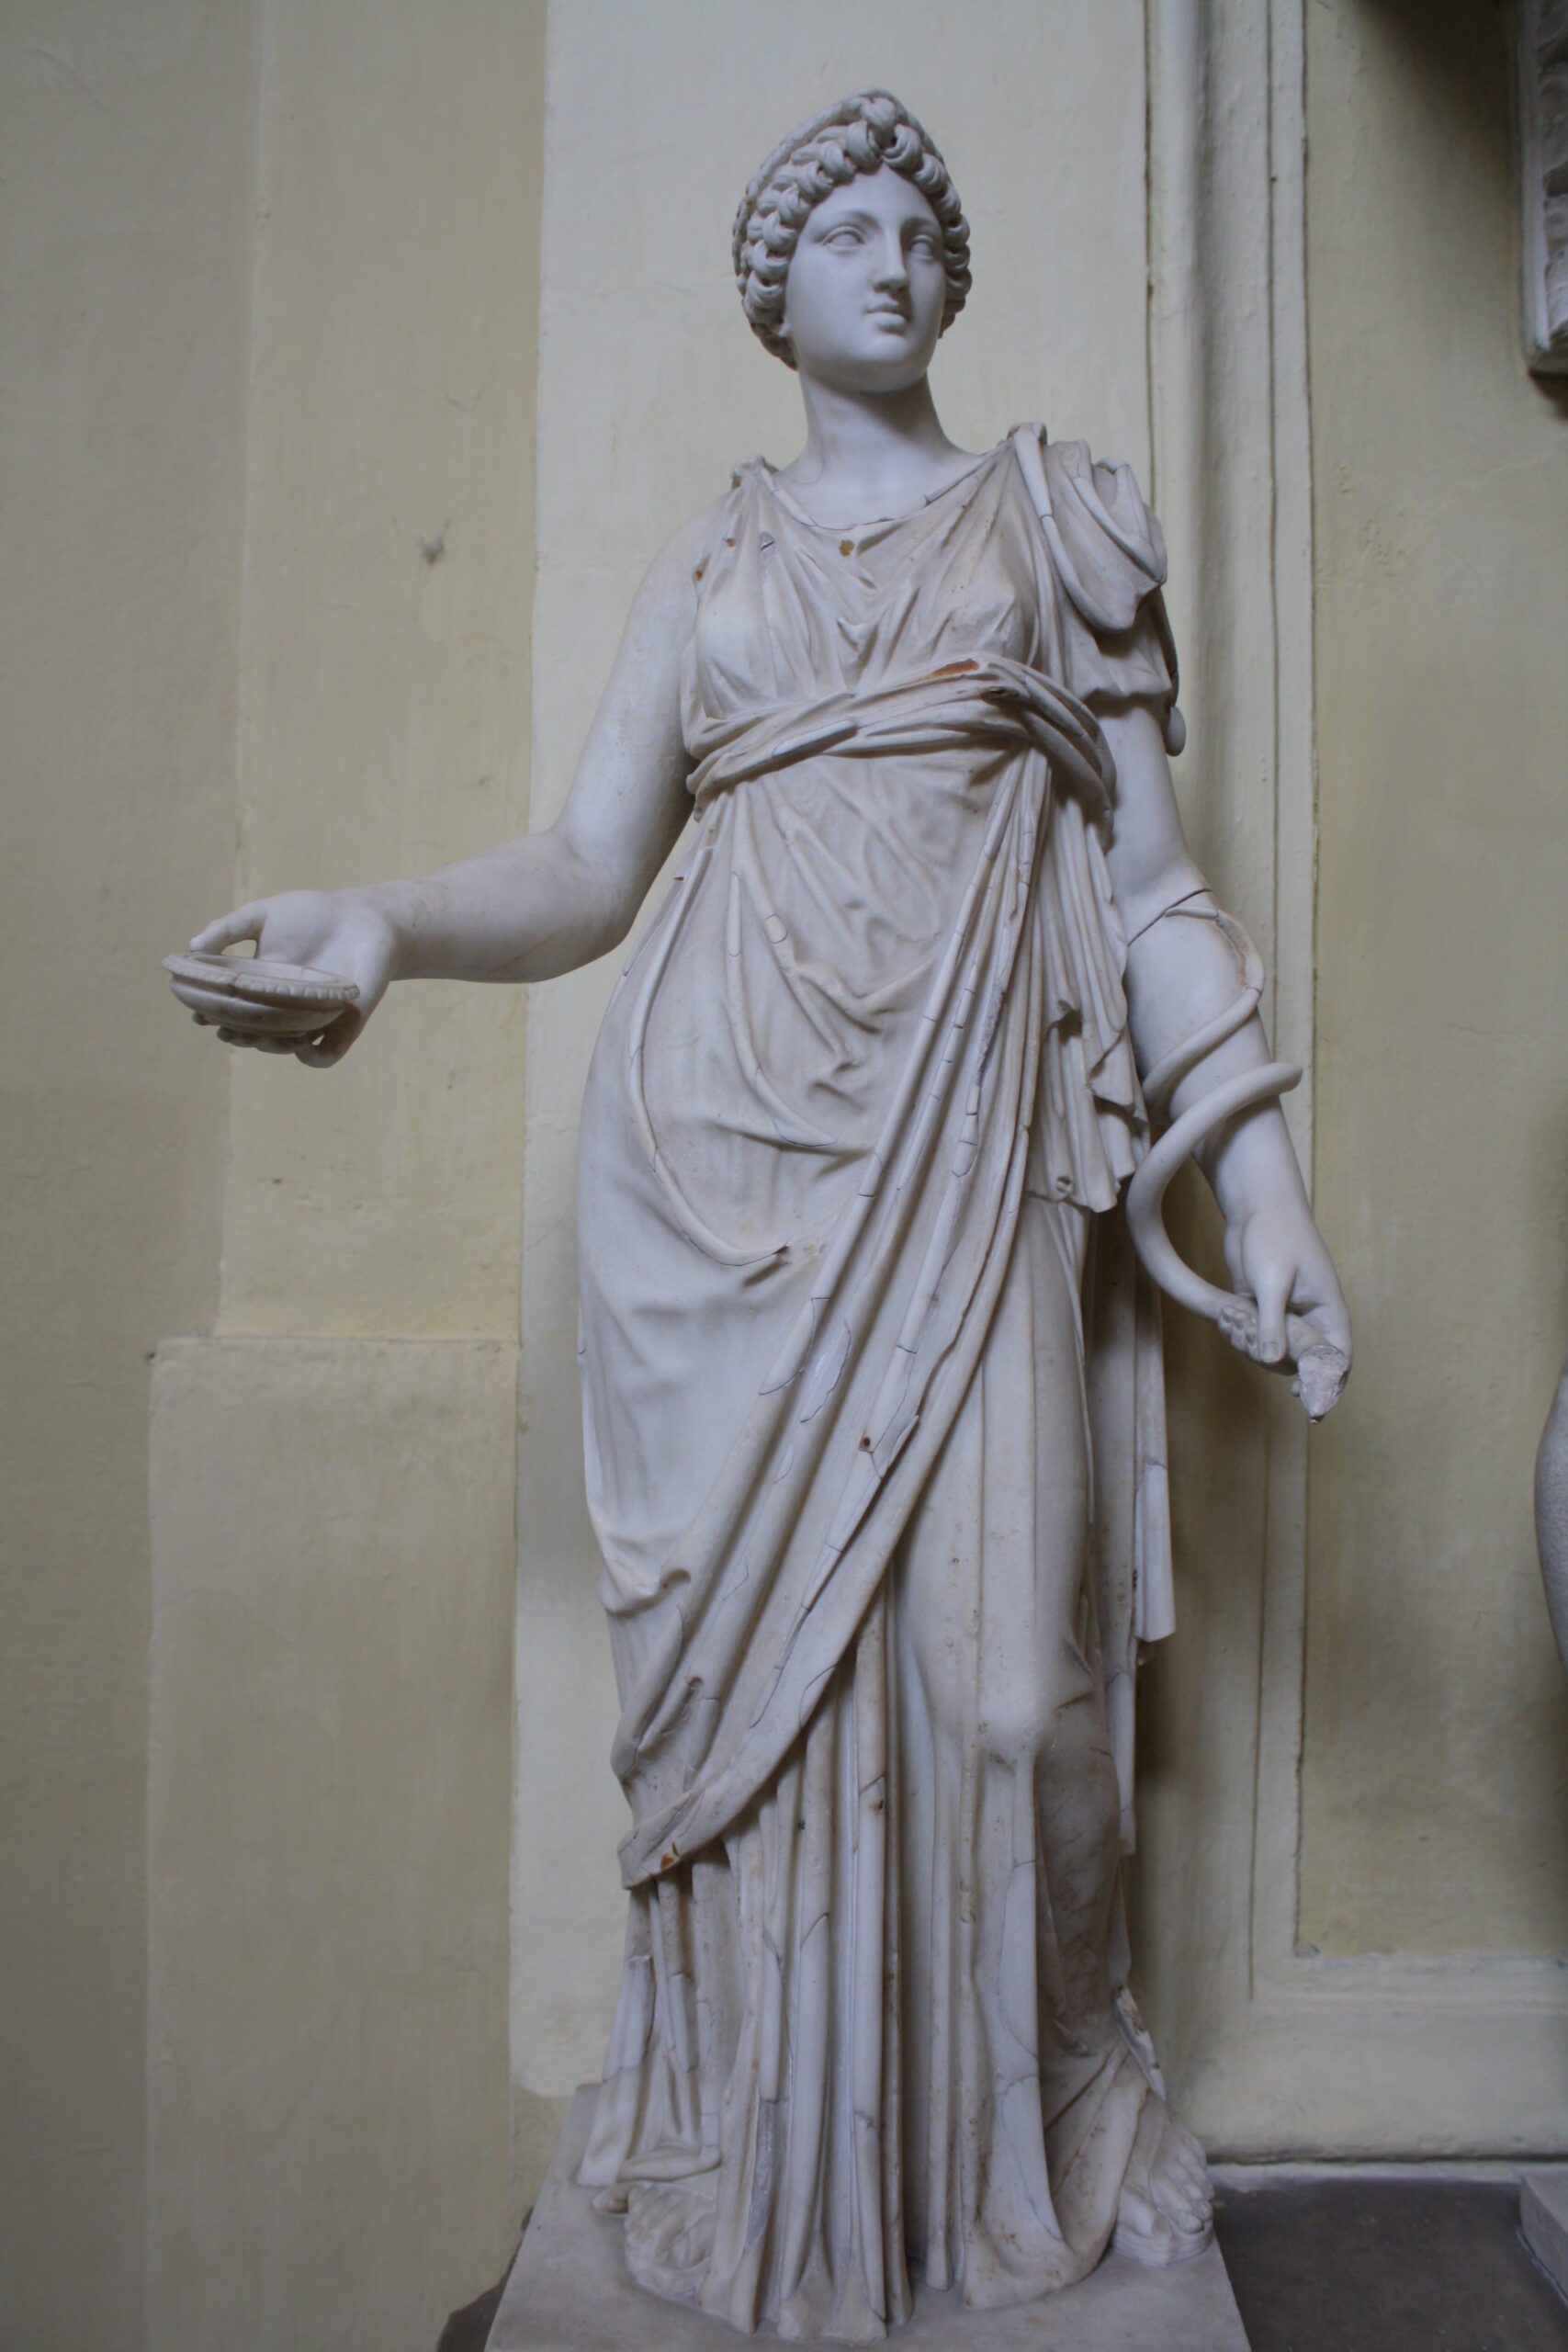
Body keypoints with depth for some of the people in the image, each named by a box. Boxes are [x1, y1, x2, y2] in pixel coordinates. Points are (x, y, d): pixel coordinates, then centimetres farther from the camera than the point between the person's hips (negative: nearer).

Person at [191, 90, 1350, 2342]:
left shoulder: (1062, 520, 16)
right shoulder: (712, 560, 18)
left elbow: (1156, 883, 8)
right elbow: (589, 865, 8)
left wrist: (1263, 1170, 0)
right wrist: (388, 919, -12)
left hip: (975, 1150, -1)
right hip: (723, 1144, 1)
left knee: (1008, 1666, -4)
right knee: (753, 1650, 2)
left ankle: (1047, 2117, 23)